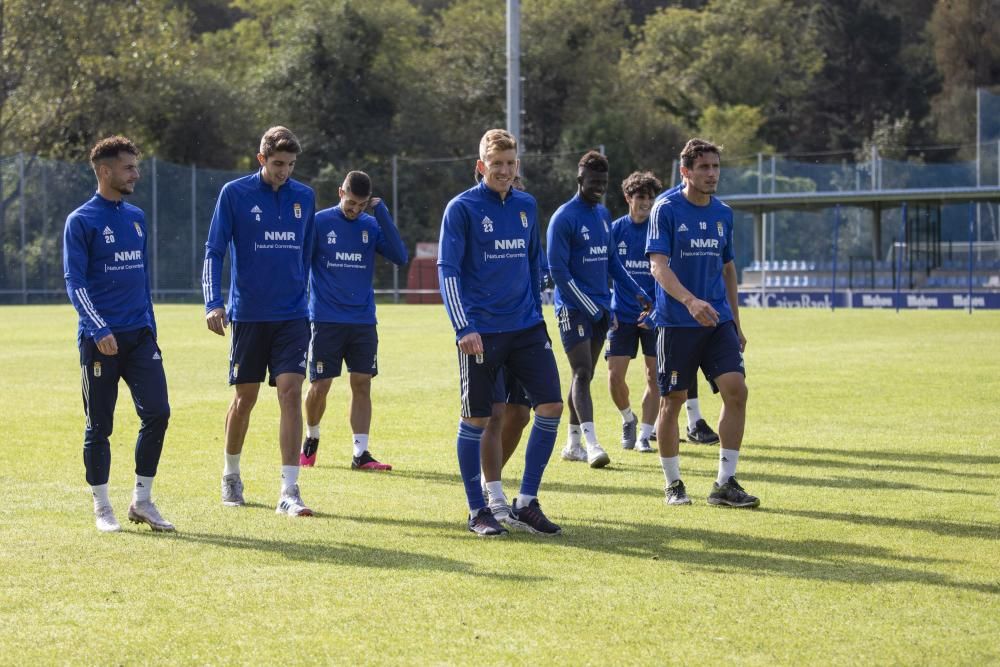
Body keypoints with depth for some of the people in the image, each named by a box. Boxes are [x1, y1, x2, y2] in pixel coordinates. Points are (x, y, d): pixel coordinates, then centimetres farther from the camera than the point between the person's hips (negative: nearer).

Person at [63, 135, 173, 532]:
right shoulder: (81, 221, -6)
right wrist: (99, 330, -21)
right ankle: (101, 508, 12)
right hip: (100, 340, -5)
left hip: (140, 335, 5)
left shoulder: (136, 218, 14)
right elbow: (74, 282, -11)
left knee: (157, 413, -5)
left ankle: (142, 502, 7)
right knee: (100, 426, 0)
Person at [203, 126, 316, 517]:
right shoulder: (235, 194, -4)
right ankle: (231, 477, 29)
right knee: (244, 397, 7)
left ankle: (289, 492, -10)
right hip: (248, 315, -2)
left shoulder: (304, 197, 5)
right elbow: (214, 251, -5)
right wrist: (213, 303, -15)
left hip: (292, 315, 2)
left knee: (291, 393, -10)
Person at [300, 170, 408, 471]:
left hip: (363, 320, 2)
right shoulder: (319, 223, -3)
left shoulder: (372, 226, 4)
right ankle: (311, 440, 24)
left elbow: (400, 257, -8)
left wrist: (381, 212, -13)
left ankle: (361, 453, 1)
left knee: (362, 384, -2)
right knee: (319, 386, -1)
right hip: (326, 319, -2)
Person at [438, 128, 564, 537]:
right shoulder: (461, 208, -5)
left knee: (551, 406, -5)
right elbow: (447, 270, -10)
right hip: (481, 331, -5)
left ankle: (526, 504, 5)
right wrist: (463, 327, -18)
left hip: (526, 327, 5)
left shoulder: (526, 206, 10)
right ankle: (477, 511, 13)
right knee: (475, 419, 0)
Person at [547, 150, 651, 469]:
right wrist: (592, 307, -17)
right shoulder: (564, 218, -11)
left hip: (599, 308, 7)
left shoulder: (603, 215, 13)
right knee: (583, 374, -14)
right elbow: (558, 270, -15)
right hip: (573, 308, -7)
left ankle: (573, 444, 15)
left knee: (585, 375, 10)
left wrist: (637, 292, 12)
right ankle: (591, 444, -21)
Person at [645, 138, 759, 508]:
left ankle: (725, 483, -4)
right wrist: (690, 301, -32)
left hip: (718, 321, 5)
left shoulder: (723, 213, 11)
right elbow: (658, 266, -16)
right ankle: (673, 484, 16)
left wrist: (736, 323, 20)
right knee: (672, 401, 1)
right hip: (676, 322, -5)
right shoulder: (666, 210, -7)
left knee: (735, 390, -10)